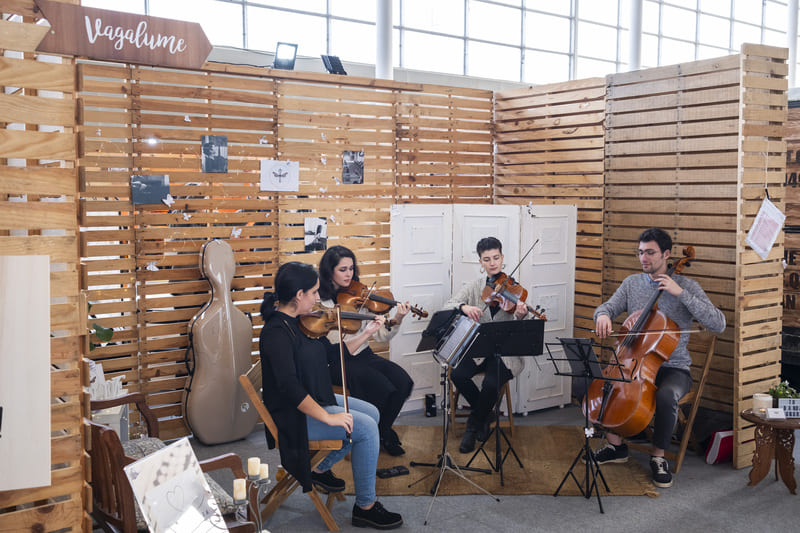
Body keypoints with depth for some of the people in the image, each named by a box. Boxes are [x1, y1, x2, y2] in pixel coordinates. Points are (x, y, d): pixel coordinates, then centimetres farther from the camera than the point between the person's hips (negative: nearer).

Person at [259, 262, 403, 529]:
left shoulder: (298, 323, 4)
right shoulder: (277, 331, -25)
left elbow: (330, 352, 12)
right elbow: (289, 387, -31)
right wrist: (326, 416, -28)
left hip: (314, 399, 10)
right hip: (293, 416, -10)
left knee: (371, 413, 14)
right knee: (366, 428, -16)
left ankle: (321, 469, 23)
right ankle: (365, 507, -3)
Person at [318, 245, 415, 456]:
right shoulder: (322, 305, -13)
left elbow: (383, 336, 0)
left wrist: (396, 320, -19)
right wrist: (367, 333, -30)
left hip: (364, 355, 5)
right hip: (339, 364, -5)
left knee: (403, 382, -17)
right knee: (383, 388, -25)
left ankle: (382, 431, 8)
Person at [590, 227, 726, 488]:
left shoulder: (686, 286, -4)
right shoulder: (632, 283, 9)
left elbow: (718, 324, -13)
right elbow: (607, 307, 8)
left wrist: (680, 293, -20)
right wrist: (603, 315, -19)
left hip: (673, 368, -4)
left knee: (666, 396, -35)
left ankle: (659, 456, -9)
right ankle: (615, 444, -1)